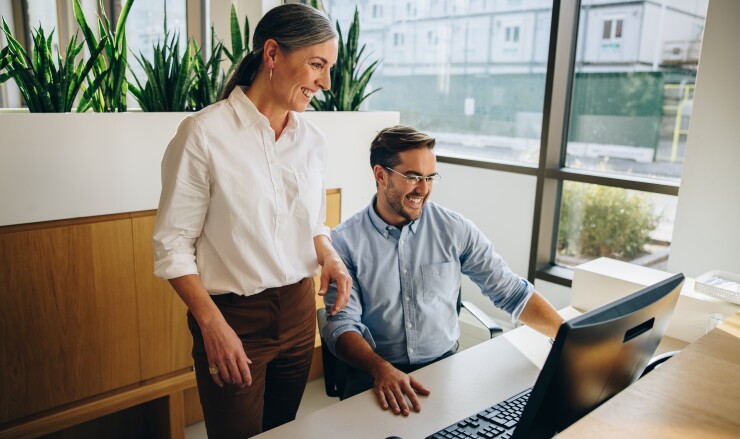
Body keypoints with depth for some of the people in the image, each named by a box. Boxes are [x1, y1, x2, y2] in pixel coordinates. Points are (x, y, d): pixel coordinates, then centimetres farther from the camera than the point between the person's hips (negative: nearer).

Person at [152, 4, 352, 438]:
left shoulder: (312, 139, 2)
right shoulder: (204, 133, -15)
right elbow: (173, 244, -12)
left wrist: (329, 256, -6)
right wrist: (213, 324, -18)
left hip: (299, 311, 5)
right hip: (233, 317, -5)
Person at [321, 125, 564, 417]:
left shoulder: (455, 230, -1)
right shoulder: (345, 242, -6)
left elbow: (511, 292, 2)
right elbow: (342, 324, -11)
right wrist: (381, 369, -28)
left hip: (445, 364, 3)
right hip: (374, 373, -2)